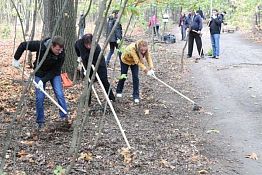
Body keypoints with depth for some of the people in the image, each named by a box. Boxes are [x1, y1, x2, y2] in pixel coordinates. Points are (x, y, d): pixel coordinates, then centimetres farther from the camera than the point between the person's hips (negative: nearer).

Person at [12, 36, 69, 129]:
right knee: (39, 97, -4)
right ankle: (40, 122, 8)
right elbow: (23, 45, -16)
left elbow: (55, 70, -21)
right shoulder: (40, 45, -29)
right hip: (40, 73, 0)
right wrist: (16, 59, -12)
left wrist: (43, 80, -27)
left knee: (59, 94, -12)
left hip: (54, 74, 0)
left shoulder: (61, 54, -27)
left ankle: (64, 116, 3)